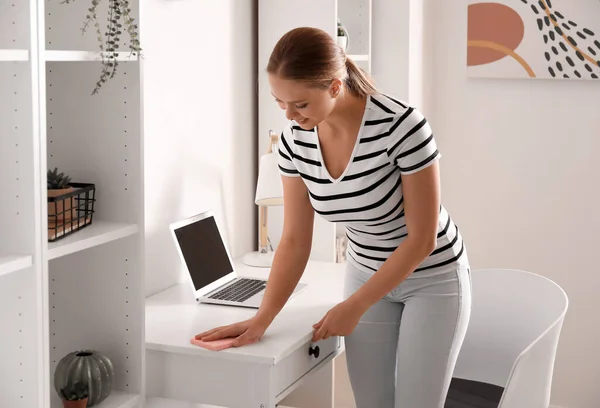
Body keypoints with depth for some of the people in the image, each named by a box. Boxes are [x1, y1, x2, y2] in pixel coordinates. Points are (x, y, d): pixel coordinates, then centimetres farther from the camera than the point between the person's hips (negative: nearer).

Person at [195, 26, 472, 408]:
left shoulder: (402, 124, -30)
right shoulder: (295, 140, -14)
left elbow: (422, 238, -23)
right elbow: (295, 241, -6)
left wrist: (353, 307, -20)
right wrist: (261, 319, -16)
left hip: (432, 279, -4)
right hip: (367, 275, 5)